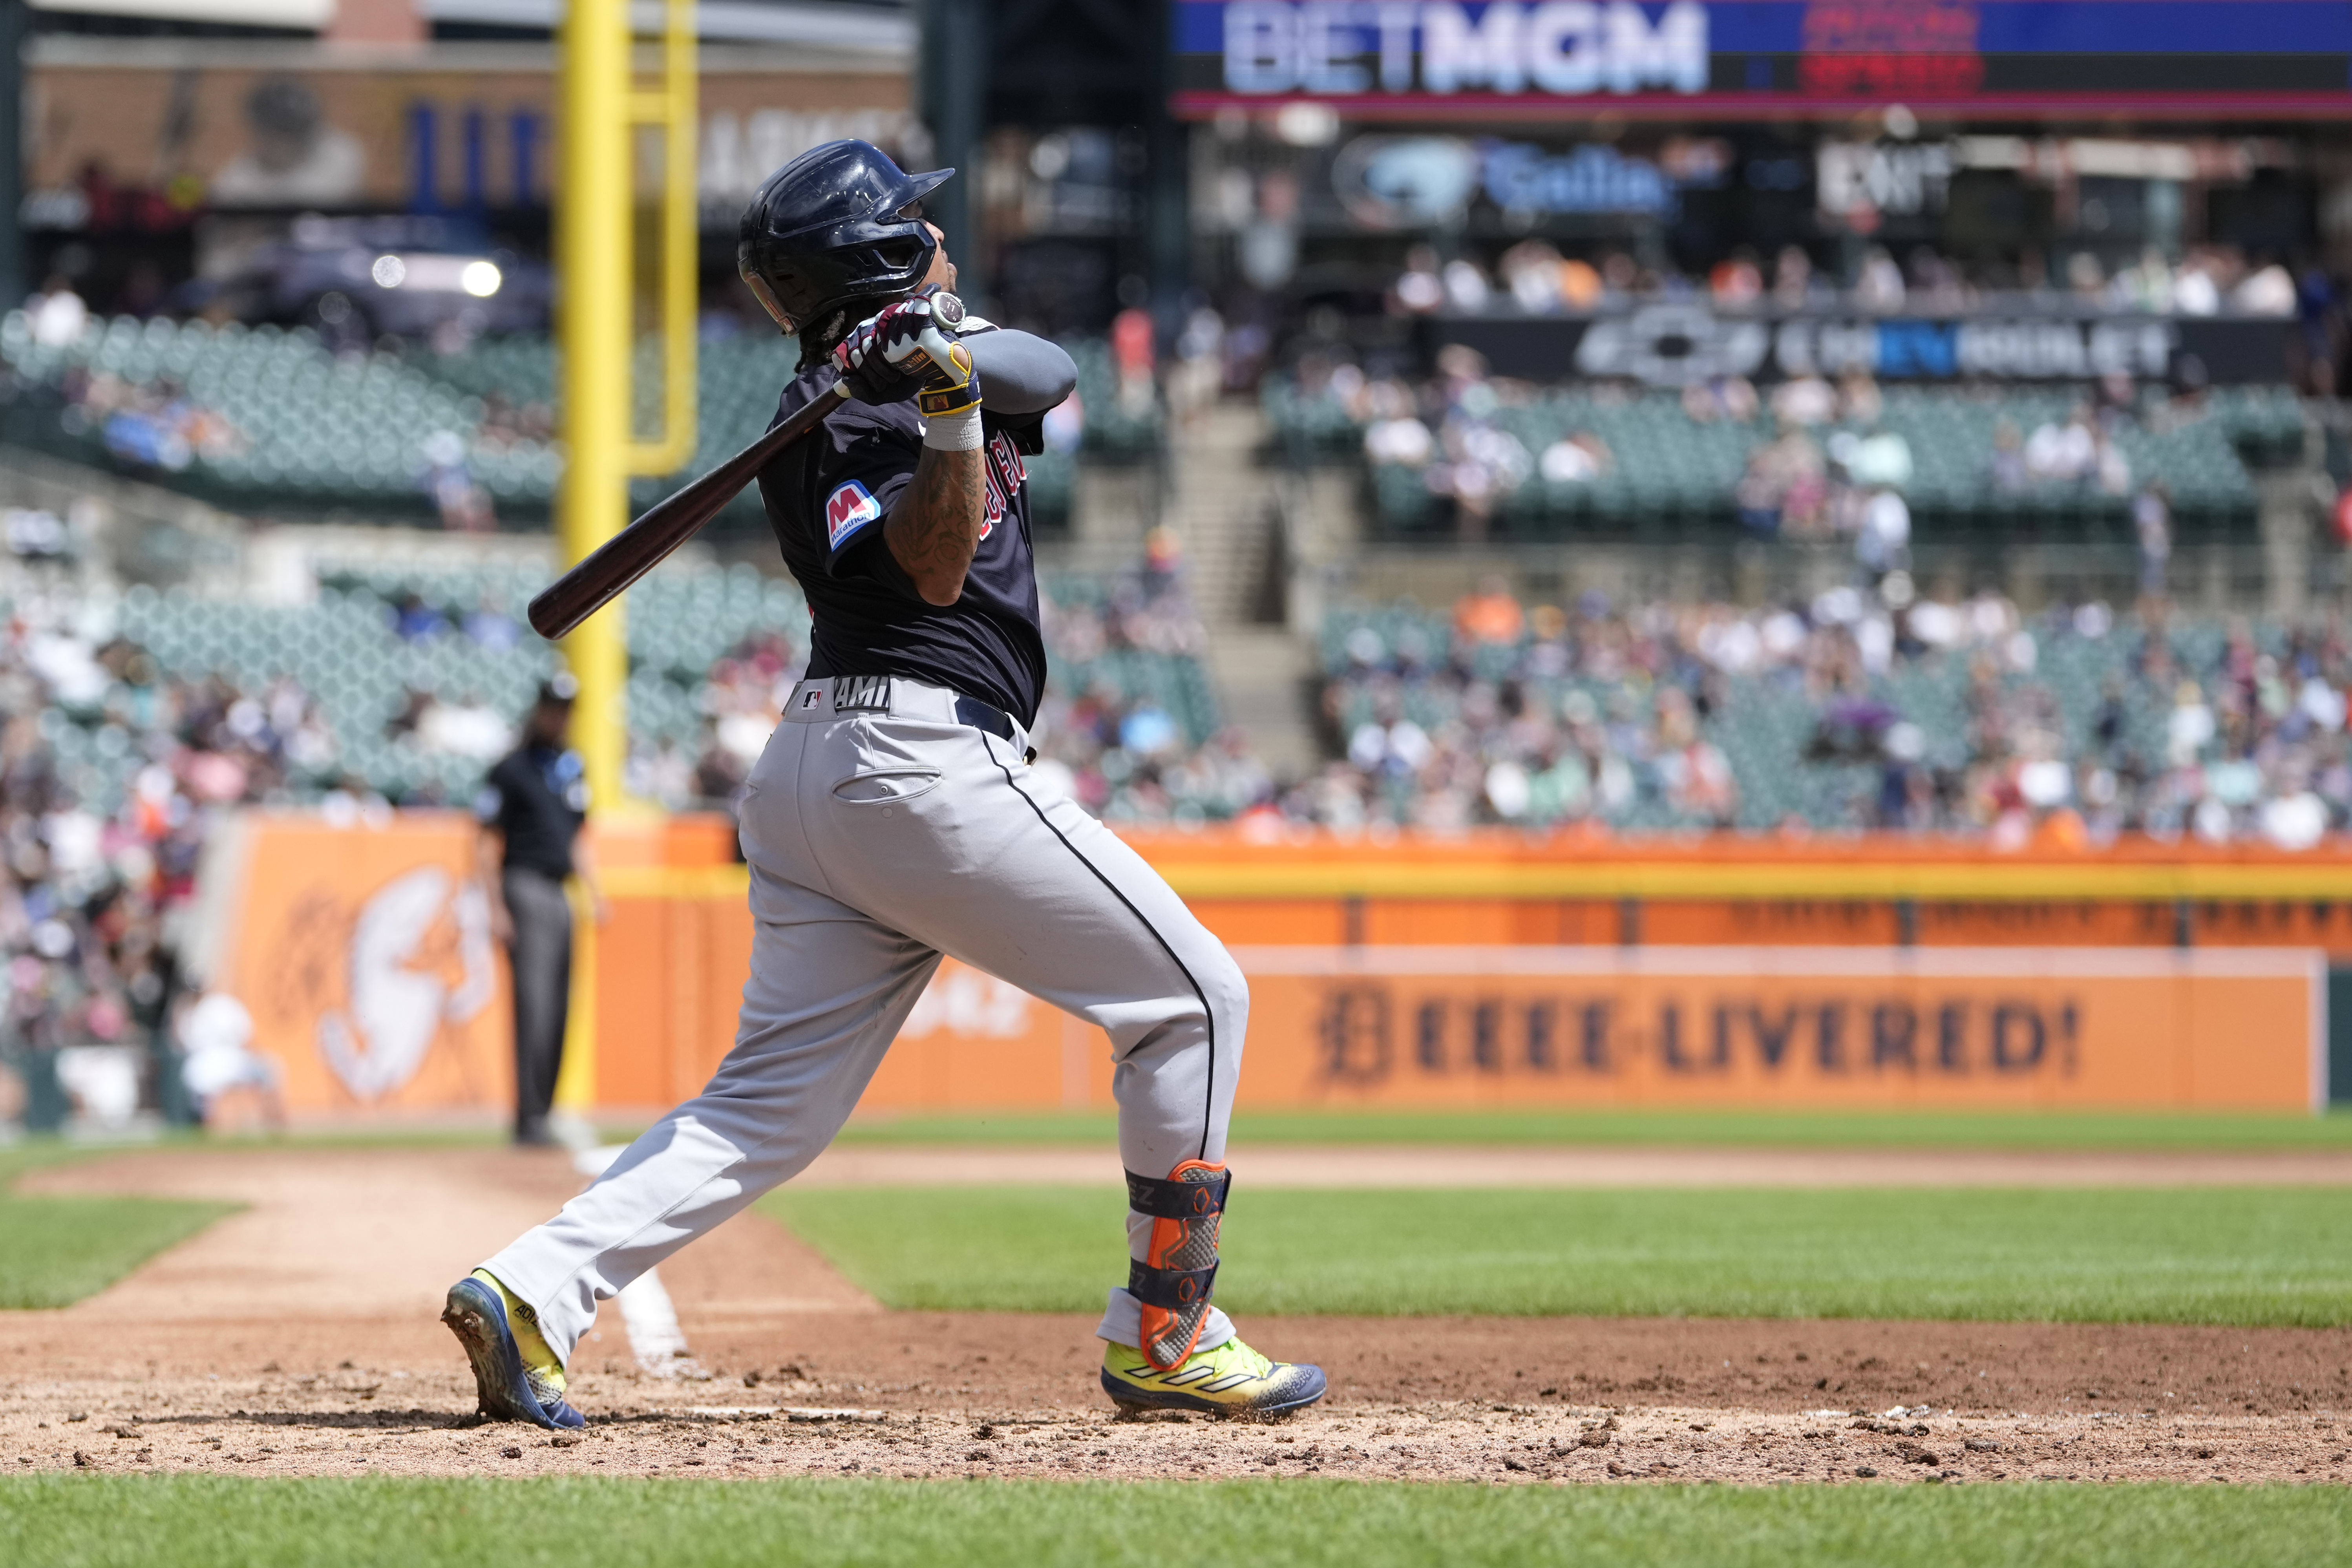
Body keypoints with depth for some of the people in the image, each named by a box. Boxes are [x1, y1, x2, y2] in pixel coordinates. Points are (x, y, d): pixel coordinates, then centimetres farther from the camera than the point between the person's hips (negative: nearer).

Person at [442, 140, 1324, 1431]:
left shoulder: (921, 350, 19)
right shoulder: (858, 399, -6)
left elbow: (1052, 375, 8)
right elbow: (934, 566, -16)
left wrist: (966, 362, -11)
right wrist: (950, 412, -27)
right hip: (929, 758, -9)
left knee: (772, 1105, 2)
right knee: (1191, 998, 4)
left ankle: (533, 1290, -14)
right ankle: (1161, 1338, 6)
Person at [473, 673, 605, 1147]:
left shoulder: (572, 769, 18)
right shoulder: (511, 770, -4)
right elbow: (488, 844, -7)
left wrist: (594, 890, 13)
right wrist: (496, 908, -14)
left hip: (559, 896, 8)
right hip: (525, 888, -8)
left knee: (558, 1014, 5)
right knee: (534, 1006, -14)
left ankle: (540, 1117, 9)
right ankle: (529, 1119, -17)